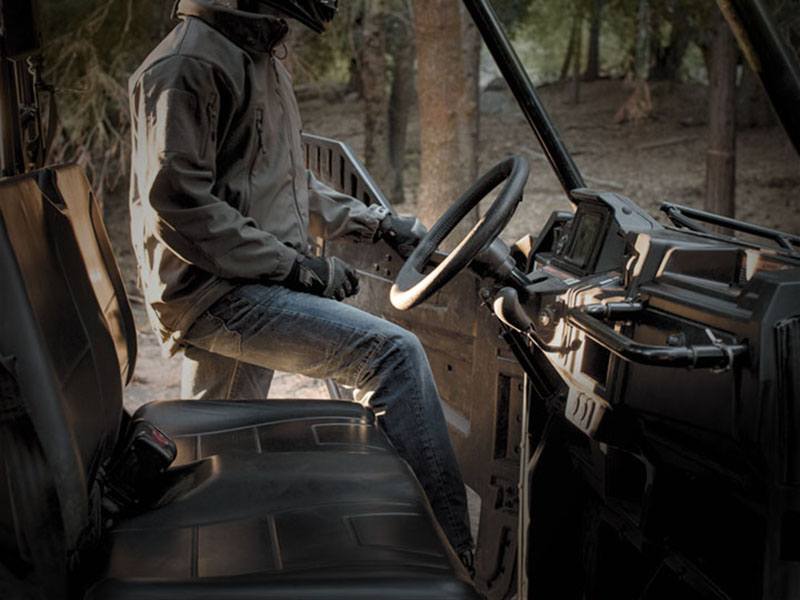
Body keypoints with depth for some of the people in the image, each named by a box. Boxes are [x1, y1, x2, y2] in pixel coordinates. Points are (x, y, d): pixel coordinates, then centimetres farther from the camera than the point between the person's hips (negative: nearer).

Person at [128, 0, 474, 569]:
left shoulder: (262, 59, 18)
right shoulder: (187, 66, -13)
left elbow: (289, 184, 27)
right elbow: (179, 206, -20)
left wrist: (376, 223, 16)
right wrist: (302, 269, -19)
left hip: (251, 286, 10)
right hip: (214, 292, -10)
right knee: (393, 351, -22)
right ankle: (447, 558, -19)